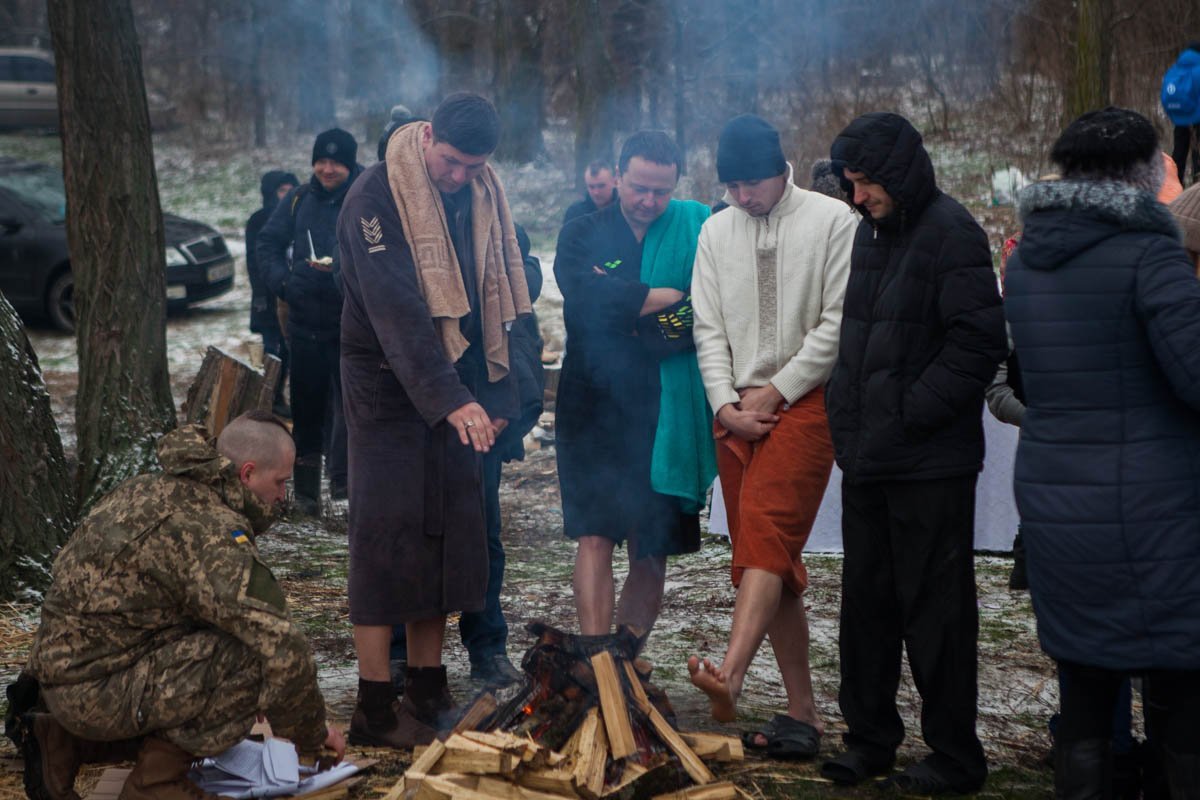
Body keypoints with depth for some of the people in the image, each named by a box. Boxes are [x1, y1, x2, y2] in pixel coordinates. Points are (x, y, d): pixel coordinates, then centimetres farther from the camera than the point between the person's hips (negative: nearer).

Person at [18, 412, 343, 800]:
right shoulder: (212, 530, -19)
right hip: (98, 690, -10)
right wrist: (311, 736, -5)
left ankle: (62, 743, 18)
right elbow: (283, 649, -23)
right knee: (257, 658, -19)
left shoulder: (151, 490, 11)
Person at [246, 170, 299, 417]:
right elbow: (253, 259, -6)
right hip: (270, 295, -4)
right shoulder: (258, 221, -2)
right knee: (272, 346, -7)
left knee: (287, 346, 4)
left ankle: (277, 396, 10)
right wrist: (259, 293, -13)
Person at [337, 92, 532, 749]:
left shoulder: (482, 195, 7)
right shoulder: (376, 197, -15)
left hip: (455, 389, 7)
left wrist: (498, 395, 6)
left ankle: (427, 690, 17)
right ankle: (374, 709, -1)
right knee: (388, 536, -7)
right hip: (388, 387, -6)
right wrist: (450, 399, -32)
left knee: (450, 536, 7)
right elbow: (398, 312, -24)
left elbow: (499, 299, 12)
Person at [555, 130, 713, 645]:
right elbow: (589, 299, -15)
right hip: (593, 408, -1)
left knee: (652, 553, 7)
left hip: (665, 415, 1)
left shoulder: (695, 231, 5)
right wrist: (667, 298, -11)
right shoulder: (583, 235, 5)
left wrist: (627, 304, -11)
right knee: (595, 538, -11)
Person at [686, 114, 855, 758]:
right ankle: (802, 711, 9)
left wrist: (775, 392, -9)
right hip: (737, 410, 5)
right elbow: (709, 329, 10)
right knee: (773, 560, 5)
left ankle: (729, 676, -38)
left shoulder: (833, 220, -2)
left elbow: (839, 322, -7)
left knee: (765, 532, -24)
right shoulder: (715, 232, 13)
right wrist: (726, 404, -4)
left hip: (806, 400, -5)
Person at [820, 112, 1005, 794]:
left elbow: (980, 343, -21)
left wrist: (911, 415, -19)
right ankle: (870, 739, 28)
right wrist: (847, 414, 12)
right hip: (869, 456, 9)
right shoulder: (873, 232, 15)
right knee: (867, 600, 15)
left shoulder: (952, 233, -13)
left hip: (930, 462, -9)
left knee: (936, 609, 0)